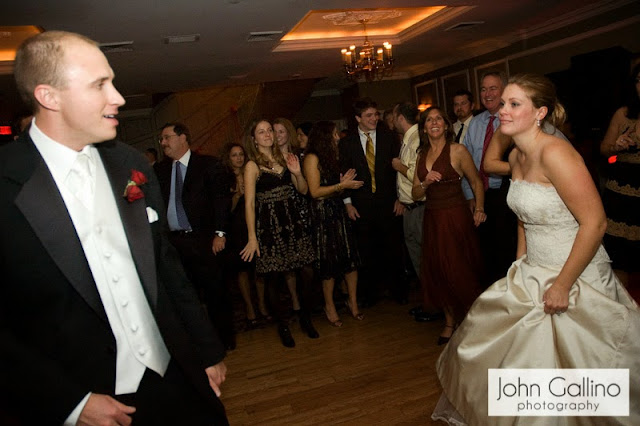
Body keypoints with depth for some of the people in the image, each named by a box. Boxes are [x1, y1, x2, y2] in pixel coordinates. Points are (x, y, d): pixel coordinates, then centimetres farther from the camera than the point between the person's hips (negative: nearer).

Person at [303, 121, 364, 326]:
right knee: (330, 262, 2)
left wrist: (344, 181, 0)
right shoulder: (312, 158, -8)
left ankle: (352, 301, 16)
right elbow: (315, 192, -14)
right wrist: (342, 185, -13)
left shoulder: (330, 156, 16)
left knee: (350, 257, 2)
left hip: (339, 211, 7)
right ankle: (329, 306, 19)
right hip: (323, 215, -7)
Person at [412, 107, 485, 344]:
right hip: (432, 219, 5)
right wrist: (426, 183, -12)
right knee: (437, 272, 9)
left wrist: (479, 209, -10)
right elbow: (415, 194, 8)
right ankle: (450, 323, 25)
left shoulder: (458, 151, -6)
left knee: (461, 272, 2)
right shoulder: (422, 156, 9)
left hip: (455, 217, -5)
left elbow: (476, 182, 1)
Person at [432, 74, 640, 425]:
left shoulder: (555, 153, -22)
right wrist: (521, 266, 15)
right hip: (533, 274, 9)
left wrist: (562, 285, -21)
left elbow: (594, 223, -24)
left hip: (574, 278, -8)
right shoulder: (516, 157, 4)